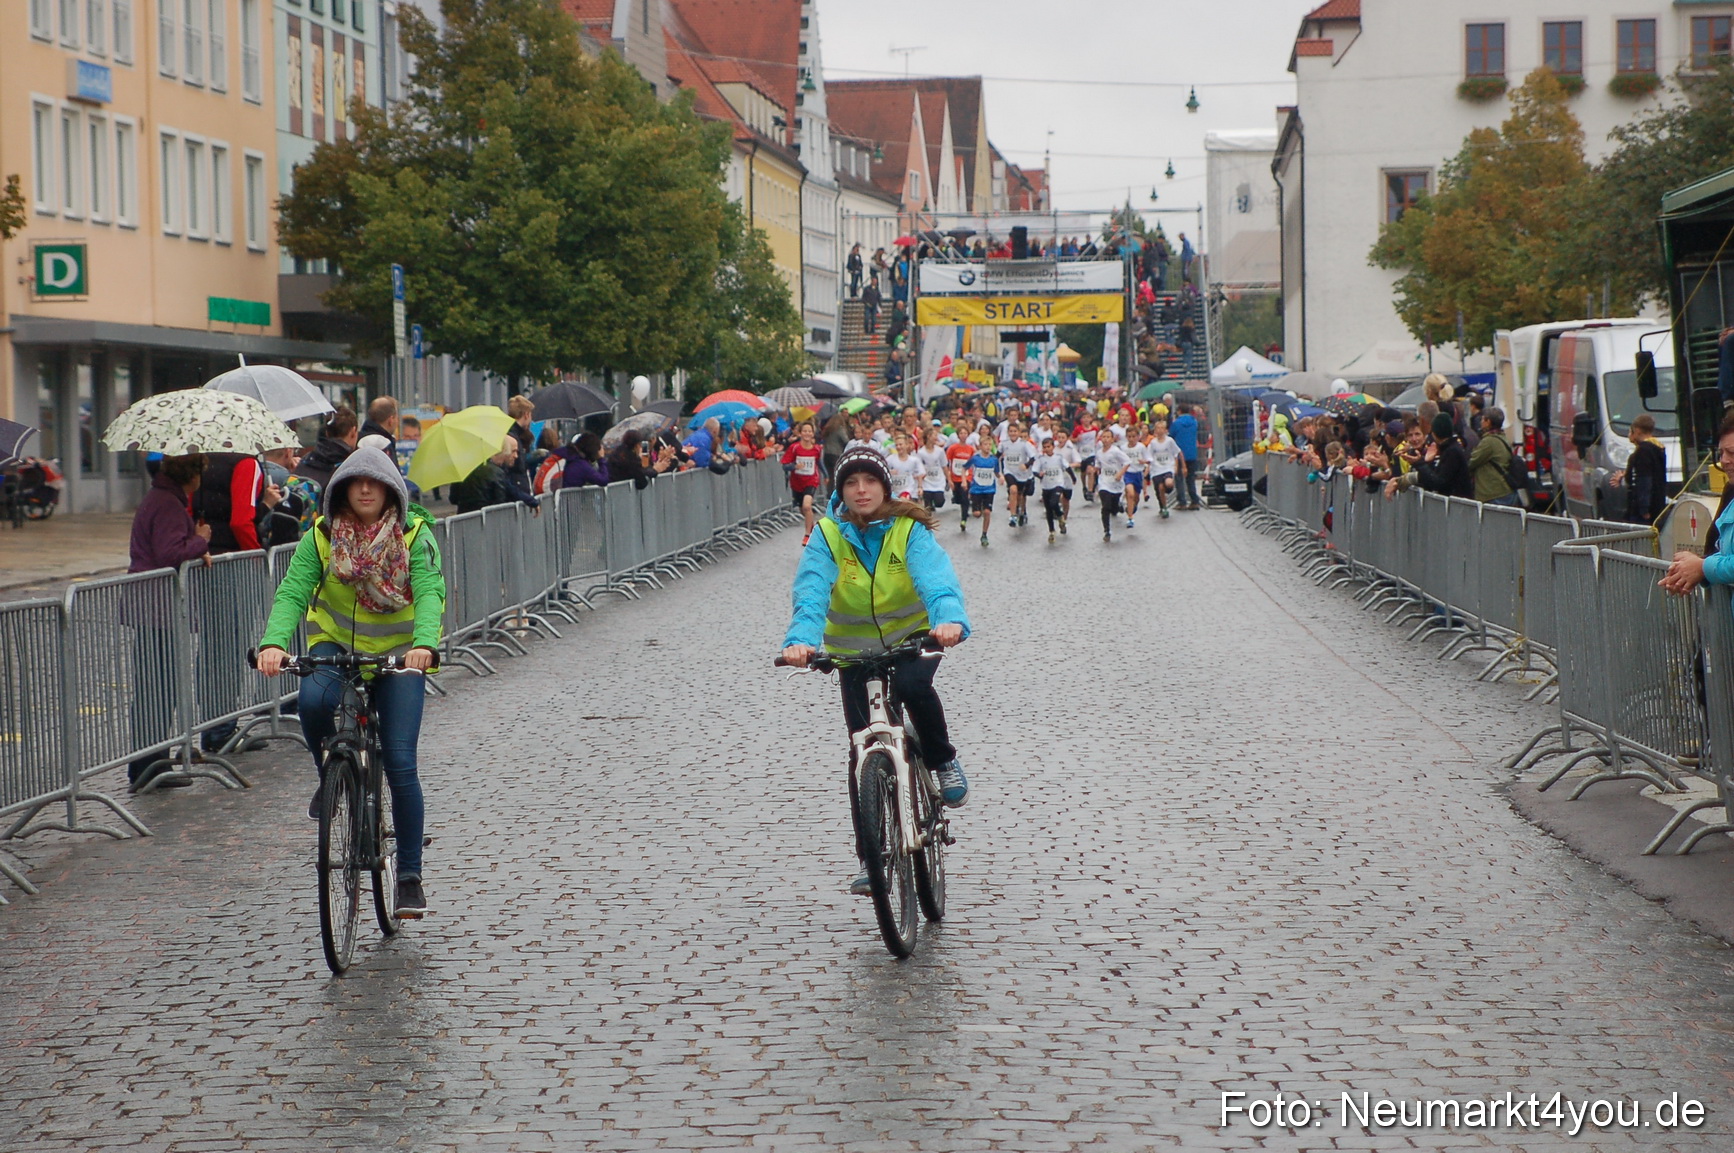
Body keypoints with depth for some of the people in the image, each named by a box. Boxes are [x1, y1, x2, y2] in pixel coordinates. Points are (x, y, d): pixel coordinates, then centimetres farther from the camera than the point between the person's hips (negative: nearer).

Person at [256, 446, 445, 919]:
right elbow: (292, 592, -18)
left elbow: (430, 592, -24)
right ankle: (328, 775, -2)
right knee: (314, 701, -35)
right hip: (335, 645, 1)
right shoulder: (322, 537, -8)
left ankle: (410, 876, 3)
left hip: (398, 651, -1)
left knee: (400, 765, -9)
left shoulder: (414, 534, -11)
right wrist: (274, 643, -37)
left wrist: (424, 644, -44)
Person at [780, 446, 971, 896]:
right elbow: (811, 591, -27)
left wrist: (949, 619, -53)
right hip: (853, 648, 2)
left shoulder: (909, 530, -15)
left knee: (913, 685, -34)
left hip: (912, 637, -1)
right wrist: (801, 639, -47)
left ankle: (943, 760, -5)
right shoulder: (827, 536, -13)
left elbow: (936, 577, -32)